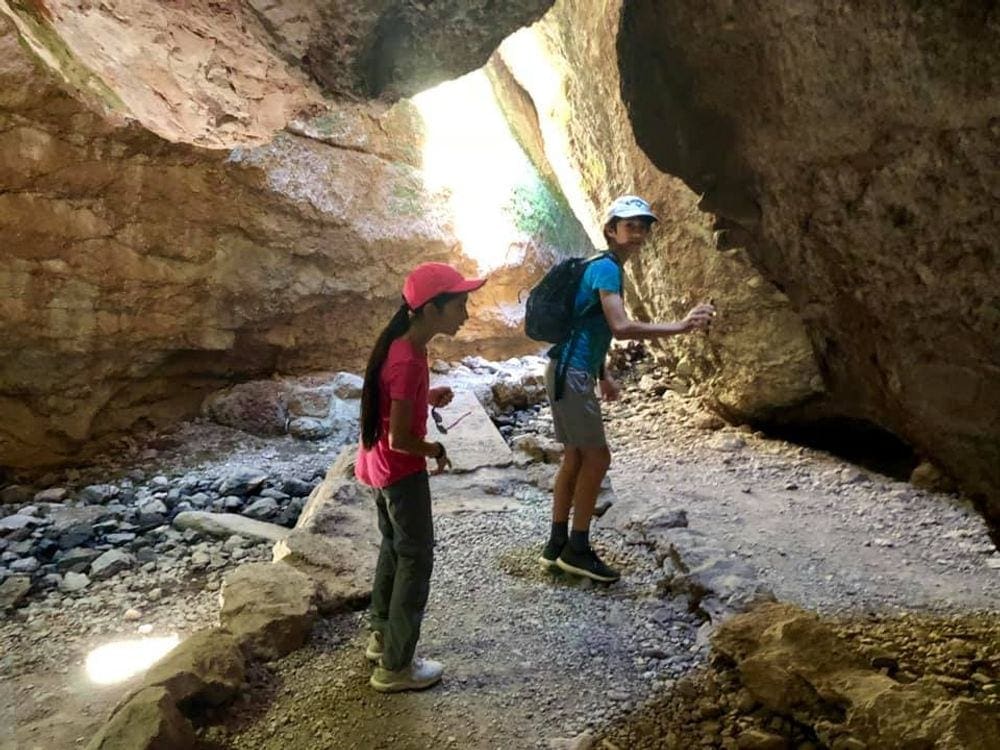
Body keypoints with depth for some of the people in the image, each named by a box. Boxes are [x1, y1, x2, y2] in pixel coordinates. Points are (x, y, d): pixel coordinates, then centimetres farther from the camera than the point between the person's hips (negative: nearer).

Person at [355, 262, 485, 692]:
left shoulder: (399, 343, 0)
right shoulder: (409, 360, -28)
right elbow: (400, 438, -27)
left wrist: (426, 397, 2)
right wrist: (437, 452, -10)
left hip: (379, 464, 9)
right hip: (400, 470, -9)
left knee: (394, 548, 23)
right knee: (416, 559, 4)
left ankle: (382, 636, 38)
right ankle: (395, 667, 14)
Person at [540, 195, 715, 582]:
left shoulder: (604, 268, 18)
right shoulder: (606, 268, -13)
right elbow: (621, 327, -27)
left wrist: (603, 376, 26)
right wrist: (680, 326, -26)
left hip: (572, 372, 10)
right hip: (571, 374, -10)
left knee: (576, 456, 12)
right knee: (597, 457, -5)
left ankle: (557, 545, 18)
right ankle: (577, 550, 2)